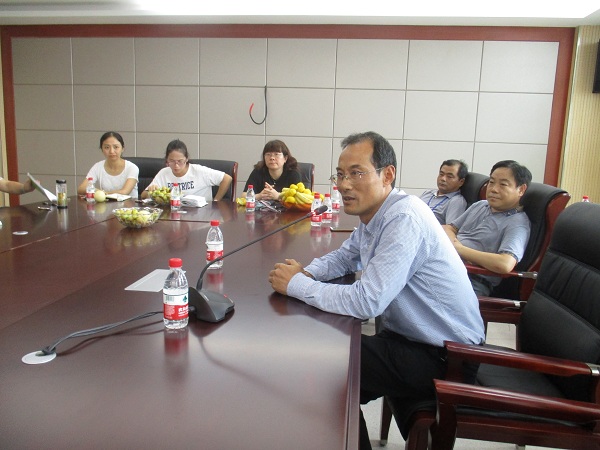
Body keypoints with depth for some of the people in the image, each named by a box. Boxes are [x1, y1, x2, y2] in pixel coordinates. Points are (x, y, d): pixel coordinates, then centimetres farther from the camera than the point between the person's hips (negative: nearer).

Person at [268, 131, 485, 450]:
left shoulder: (404, 219, -27)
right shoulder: (373, 212, 2)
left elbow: (366, 302, -32)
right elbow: (345, 256, 16)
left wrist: (295, 284, -21)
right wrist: (307, 272, -5)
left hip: (445, 357, -8)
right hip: (408, 335, 8)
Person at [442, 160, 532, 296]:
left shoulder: (517, 223, -5)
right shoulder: (479, 205, 20)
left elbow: (505, 264, -22)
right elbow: (448, 228, 22)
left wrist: (460, 249, -12)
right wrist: (452, 241, -4)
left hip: (471, 281, -7)